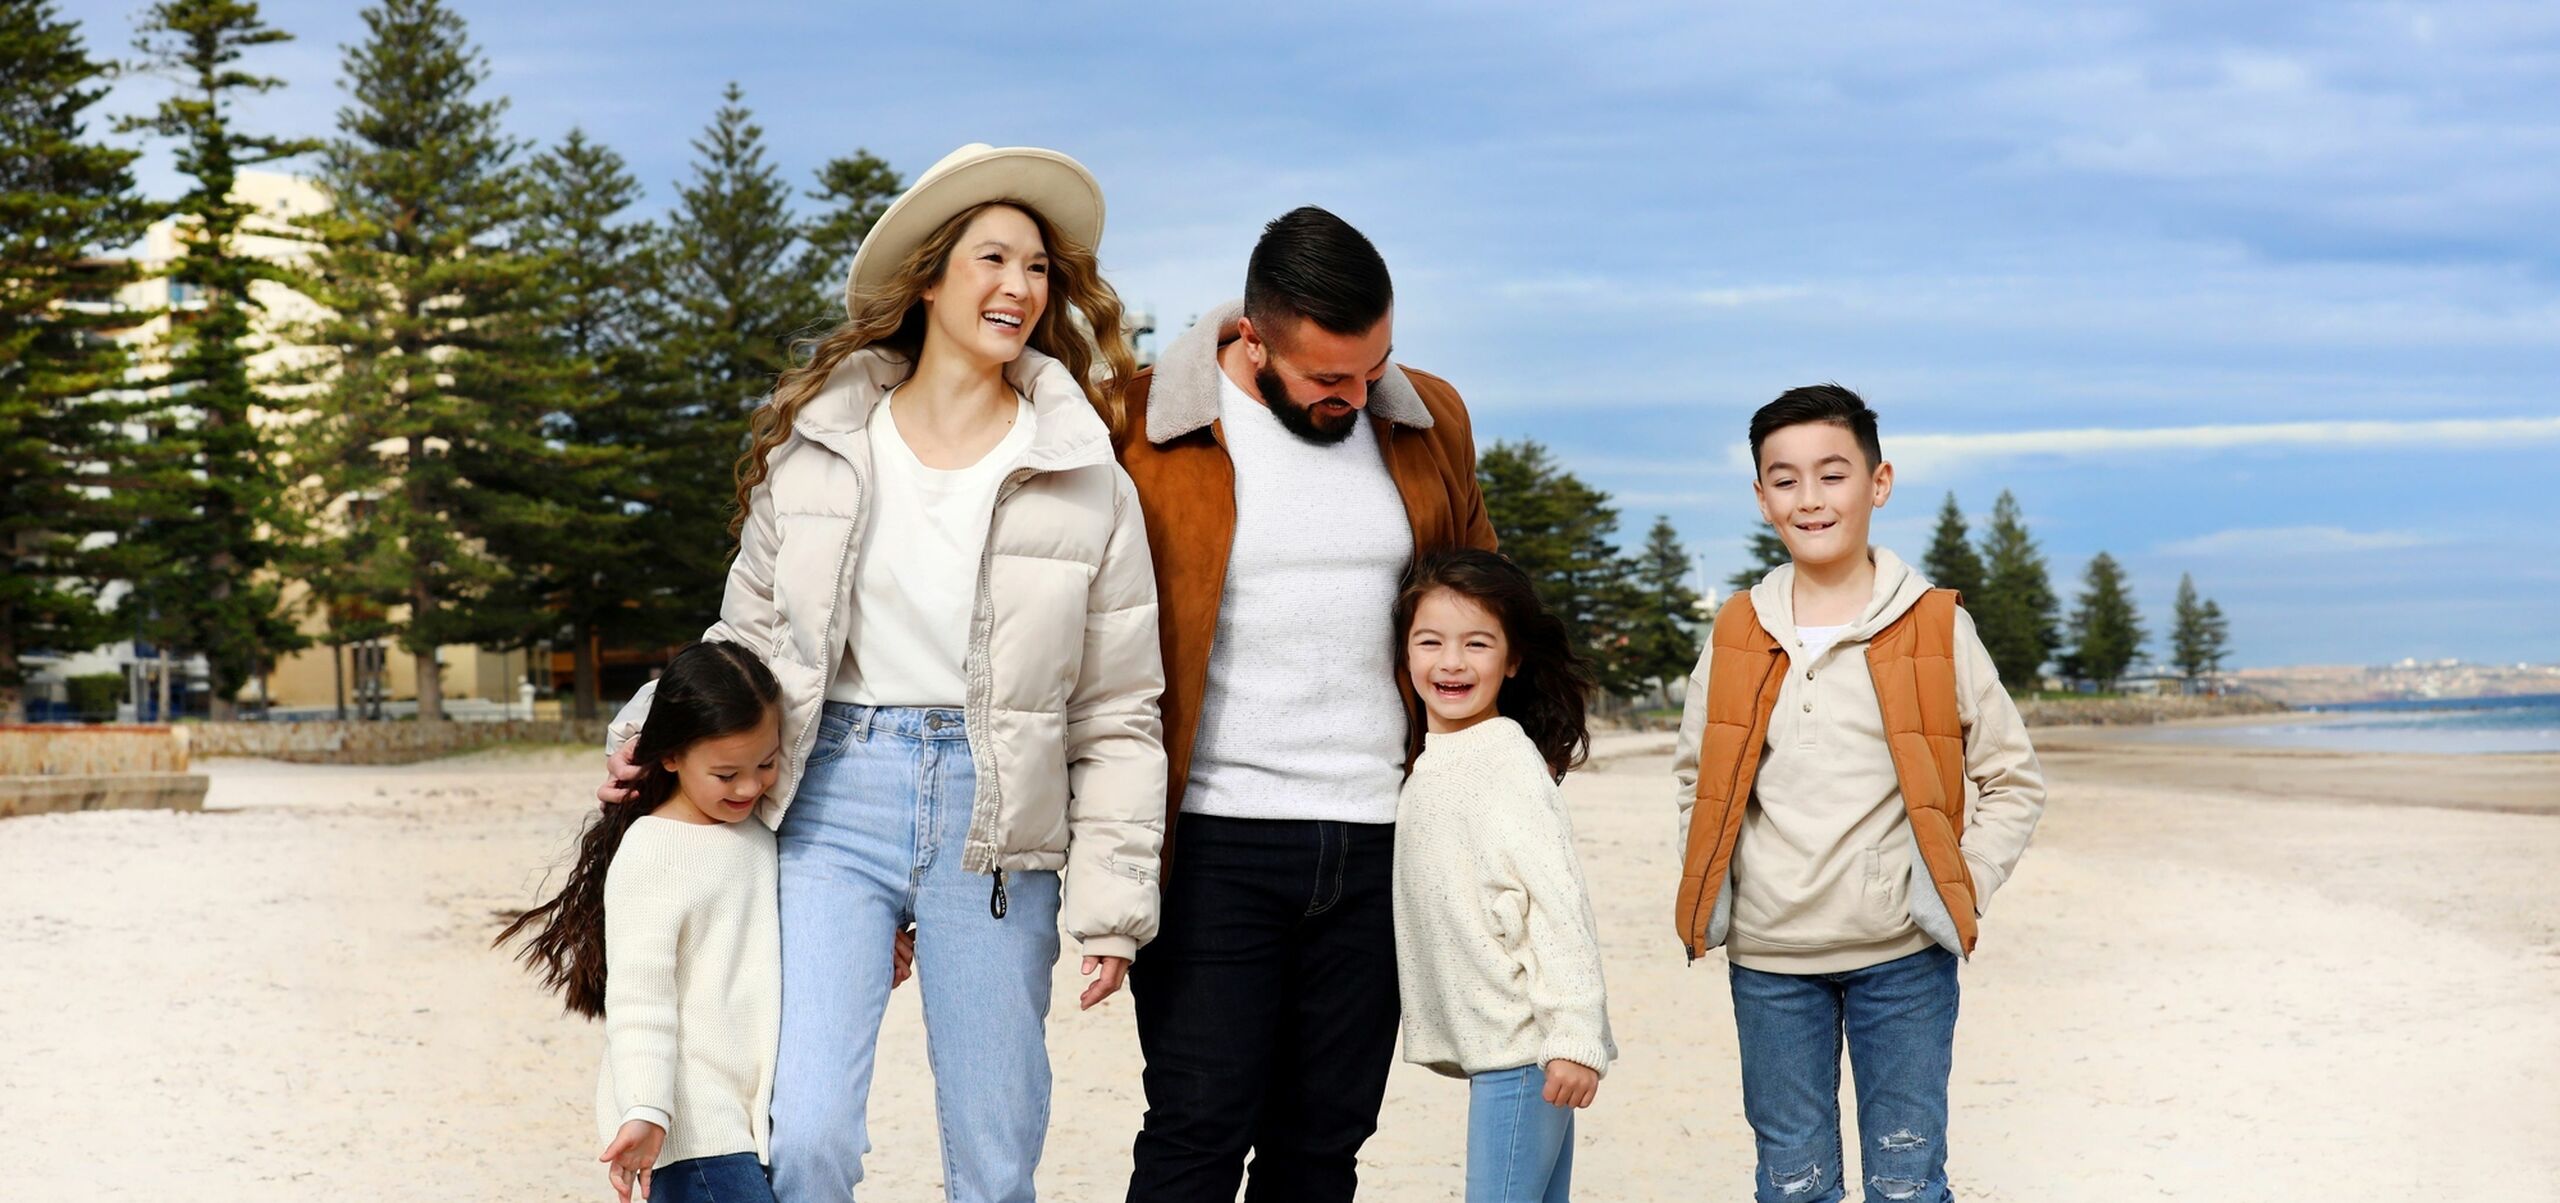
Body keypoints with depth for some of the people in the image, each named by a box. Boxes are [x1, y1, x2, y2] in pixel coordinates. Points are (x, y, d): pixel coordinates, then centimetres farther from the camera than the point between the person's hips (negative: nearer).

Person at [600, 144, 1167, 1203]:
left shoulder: (1086, 479, 1)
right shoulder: (812, 447, 4)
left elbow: (1117, 716, 3)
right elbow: (754, 634, 16)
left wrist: (1111, 905, 0)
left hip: (994, 823, 0)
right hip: (834, 803, 0)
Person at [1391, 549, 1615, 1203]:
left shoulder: (1509, 762, -11)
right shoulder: (1431, 764, 14)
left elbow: (1560, 901, -17)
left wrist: (1575, 1036, -22)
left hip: (1522, 1044, -8)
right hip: (1489, 1042, 8)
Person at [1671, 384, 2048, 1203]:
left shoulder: (1937, 628, -3)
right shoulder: (1736, 637, 3)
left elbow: (2013, 779, 4)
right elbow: (1697, 774, 16)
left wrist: (1963, 888, -7)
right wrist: (1709, 888, 4)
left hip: (1904, 954, -2)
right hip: (1769, 957, 2)